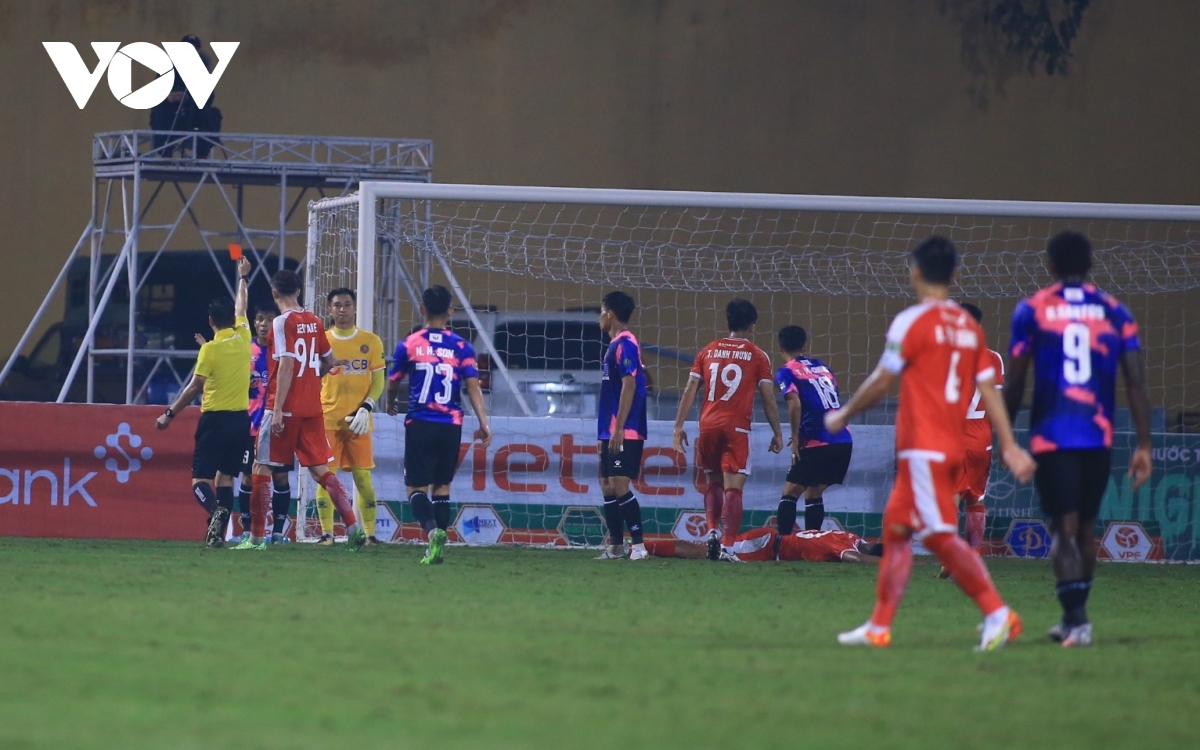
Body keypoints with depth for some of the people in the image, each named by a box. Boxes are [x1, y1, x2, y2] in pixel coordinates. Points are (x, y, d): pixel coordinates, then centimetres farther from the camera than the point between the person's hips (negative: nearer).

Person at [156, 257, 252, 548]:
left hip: (214, 419, -5)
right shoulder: (243, 338, 4)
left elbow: (195, 386, -10)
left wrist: (170, 414, -1)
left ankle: (216, 510, -34)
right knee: (225, 476, 13)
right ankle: (219, 532, 2)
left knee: (200, 479, -4)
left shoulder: (210, 349, -9)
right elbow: (241, 308, 23)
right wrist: (243, 278, 40)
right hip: (240, 419, 5)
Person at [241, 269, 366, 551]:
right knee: (321, 469, 8)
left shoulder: (282, 322, -11)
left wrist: (278, 410, -19)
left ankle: (257, 537, 3)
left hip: (285, 409, -6)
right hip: (312, 408, 6)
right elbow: (329, 363, 18)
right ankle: (353, 527, -3)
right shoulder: (314, 322, 9)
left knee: (263, 468, 3)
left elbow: (286, 367, -18)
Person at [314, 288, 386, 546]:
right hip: (328, 419, 0)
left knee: (363, 476, -1)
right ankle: (327, 533, 3)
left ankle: (370, 533, 3)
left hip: (358, 421, 0)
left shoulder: (371, 341, 6)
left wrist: (366, 409, -10)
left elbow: (378, 381, 5)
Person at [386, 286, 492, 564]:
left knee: (417, 487, 2)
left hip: (420, 424, -2)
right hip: (451, 425, 2)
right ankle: (437, 547, 9)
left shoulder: (409, 344, 0)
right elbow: (473, 385, -7)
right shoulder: (461, 347, 2)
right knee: (441, 486, 14)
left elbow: (392, 383, 12)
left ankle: (432, 529, -26)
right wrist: (484, 423, -8)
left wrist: (391, 404, 33)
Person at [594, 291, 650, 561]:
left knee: (619, 486, -13)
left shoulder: (625, 344, -13)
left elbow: (629, 386, -20)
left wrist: (619, 429, -23)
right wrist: (605, 433, 23)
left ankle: (639, 546, -13)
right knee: (607, 486, 10)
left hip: (624, 434, -10)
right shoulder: (615, 345, 17)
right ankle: (616, 546, 13)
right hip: (611, 433, 10)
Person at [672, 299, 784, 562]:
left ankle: (713, 530, 0)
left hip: (708, 426, 3)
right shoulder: (757, 356, 2)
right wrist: (777, 433, 10)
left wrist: (679, 426, 9)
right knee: (733, 487, -4)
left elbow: (690, 390, 7)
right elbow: (768, 398, 2)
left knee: (714, 482, 19)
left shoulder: (708, 352, 11)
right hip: (736, 427, -3)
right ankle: (727, 547, -12)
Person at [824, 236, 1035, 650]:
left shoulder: (912, 321, -10)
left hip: (923, 446, -8)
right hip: (954, 447, 8)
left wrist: (843, 415, 9)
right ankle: (879, 626, 17)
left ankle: (998, 613, -19)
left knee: (940, 535, -10)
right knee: (896, 526, 14)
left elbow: (881, 381, -6)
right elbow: (988, 390, 8)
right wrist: (1009, 447, 6)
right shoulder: (970, 327, 10)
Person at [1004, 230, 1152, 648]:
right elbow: (1136, 384, 1)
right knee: (1085, 528, 17)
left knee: (1064, 530, -5)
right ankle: (1072, 620, 26)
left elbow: (1015, 385, 1)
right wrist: (1143, 446, 3)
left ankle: (1077, 618, -22)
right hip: (1099, 439, 3)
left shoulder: (1032, 311, 1)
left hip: (1051, 437, -3)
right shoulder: (1115, 313, 6)